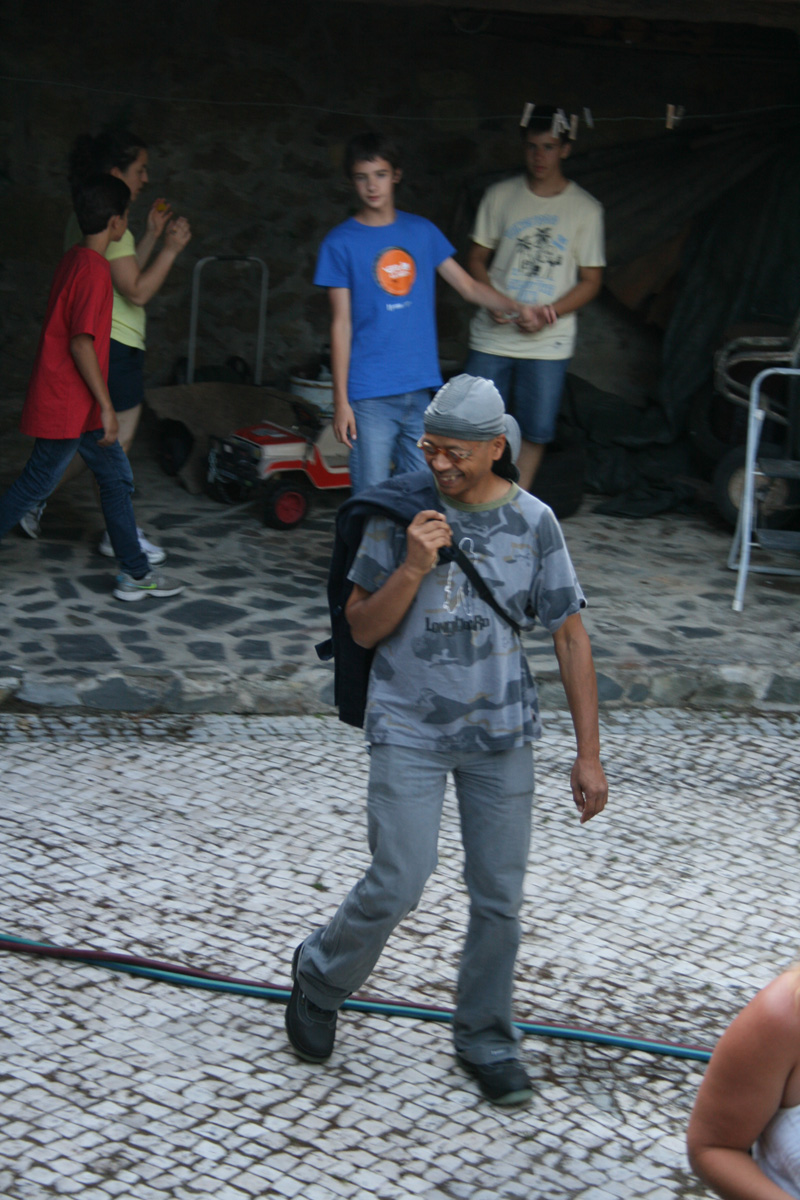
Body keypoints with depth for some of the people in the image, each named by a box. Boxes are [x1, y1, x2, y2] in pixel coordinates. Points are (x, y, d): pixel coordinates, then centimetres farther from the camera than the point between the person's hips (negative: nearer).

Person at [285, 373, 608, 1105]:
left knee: (500, 896, 7)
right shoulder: (402, 509, -8)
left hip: (500, 735, 2)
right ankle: (322, 978, 24)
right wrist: (413, 567, -22)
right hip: (409, 731, -2)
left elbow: (570, 637, 1)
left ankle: (485, 1040, 26)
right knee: (397, 887, -6)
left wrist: (588, 755, 0)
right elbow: (363, 628, -4)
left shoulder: (533, 522, -4)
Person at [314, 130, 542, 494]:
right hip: (370, 395, -4)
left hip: (420, 390, 4)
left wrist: (515, 307, -3)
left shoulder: (423, 232, 10)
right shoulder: (340, 243, 0)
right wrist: (341, 400, -6)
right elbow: (341, 325, -2)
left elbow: (468, 286, 14)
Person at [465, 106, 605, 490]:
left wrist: (551, 312, -13)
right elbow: (477, 258, 10)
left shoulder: (586, 209, 1)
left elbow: (591, 280, 3)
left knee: (535, 431, 5)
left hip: (548, 343, 0)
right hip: (492, 335, 1)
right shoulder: (500, 196, 4)